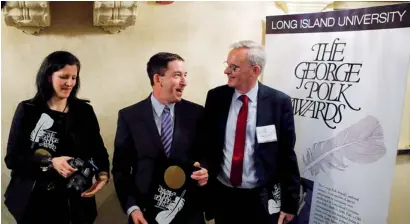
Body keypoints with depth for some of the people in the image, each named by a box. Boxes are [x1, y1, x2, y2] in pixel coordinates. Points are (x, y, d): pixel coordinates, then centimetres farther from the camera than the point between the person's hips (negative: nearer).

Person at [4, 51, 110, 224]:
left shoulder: (84, 110, 3)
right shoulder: (27, 110, -1)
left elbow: (98, 149, 4)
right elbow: (12, 158, -5)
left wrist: (103, 173, -17)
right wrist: (50, 162, -20)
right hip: (35, 201, -1)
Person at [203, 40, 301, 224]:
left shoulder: (279, 102, -11)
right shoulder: (215, 97, -3)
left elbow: (287, 156, -7)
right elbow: (207, 145, 2)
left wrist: (289, 203, -4)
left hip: (261, 199, -2)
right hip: (222, 196, 3)